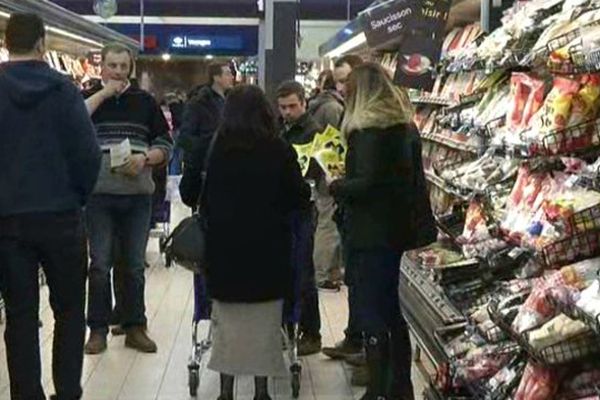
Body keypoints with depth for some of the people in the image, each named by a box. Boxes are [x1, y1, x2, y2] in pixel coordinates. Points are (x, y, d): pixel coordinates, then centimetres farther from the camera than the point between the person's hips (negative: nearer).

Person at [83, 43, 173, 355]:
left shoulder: (145, 101, 11)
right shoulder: (89, 98, 6)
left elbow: (166, 144, 9)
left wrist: (144, 158, -11)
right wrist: (104, 93, -12)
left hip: (138, 194, 2)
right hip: (99, 194, -2)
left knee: (135, 265, 8)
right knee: (100, 264, 3)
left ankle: (135, 327, 18)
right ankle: (98, 329, 13)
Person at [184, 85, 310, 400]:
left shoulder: (216, 150, -2)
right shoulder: (279, 151, -6)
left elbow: (200, 198, 4)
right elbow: (300, 198, 0)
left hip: (224, 245, 1)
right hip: (267, 247, -1)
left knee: (227, 320, 11)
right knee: (263, 321, 9)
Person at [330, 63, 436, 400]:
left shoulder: (369, 129, -15)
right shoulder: (405, 125, 10)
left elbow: (365, 183, -21)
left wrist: (336, 186, -5)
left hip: (372, 233, -9)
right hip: (398, 228, 9)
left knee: (371, 313, -2)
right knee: (391, 309, 17)